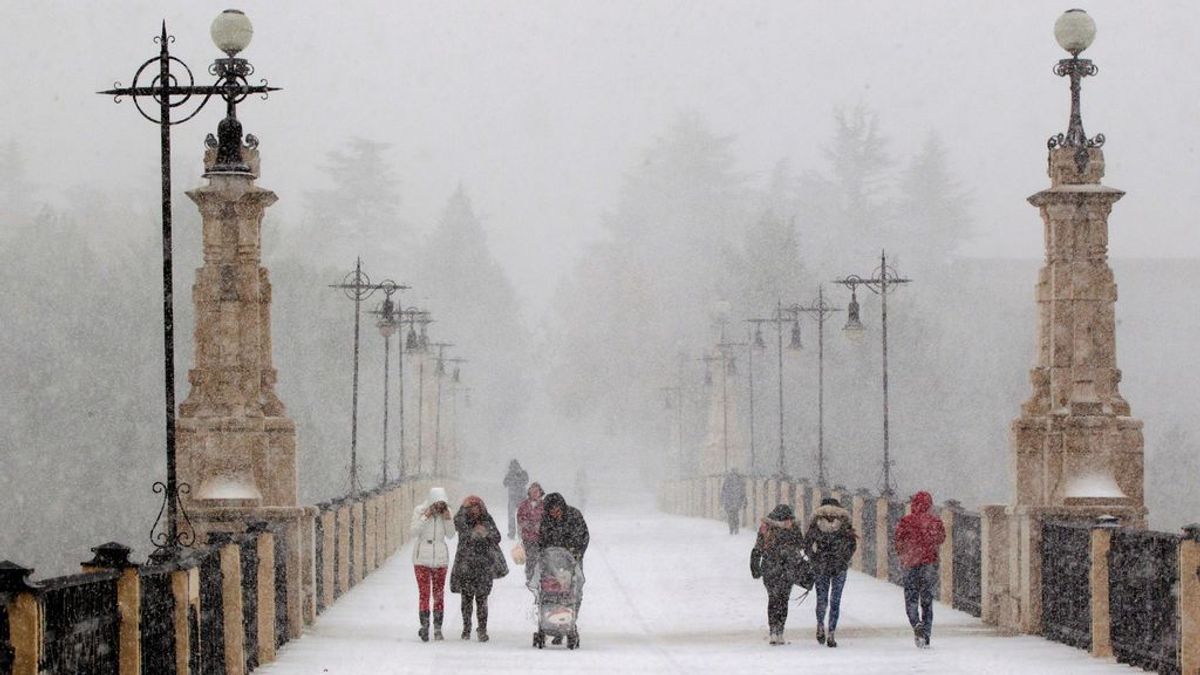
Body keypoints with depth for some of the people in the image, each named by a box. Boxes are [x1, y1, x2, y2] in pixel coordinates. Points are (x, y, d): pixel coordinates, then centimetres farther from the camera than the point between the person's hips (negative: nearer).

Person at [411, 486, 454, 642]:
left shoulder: (446, 512, 1)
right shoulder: (419, 511, -7)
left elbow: (450, 535, 0)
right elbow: (414, 531, -15)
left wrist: (447, 519, -13)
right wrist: (426, 517, -23)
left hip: (440, 558, 2)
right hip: (422, 559, -2)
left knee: (439, 594, 4)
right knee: (424, 593, -8)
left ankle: (438, 628, 10)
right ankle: (424, 626, -3)